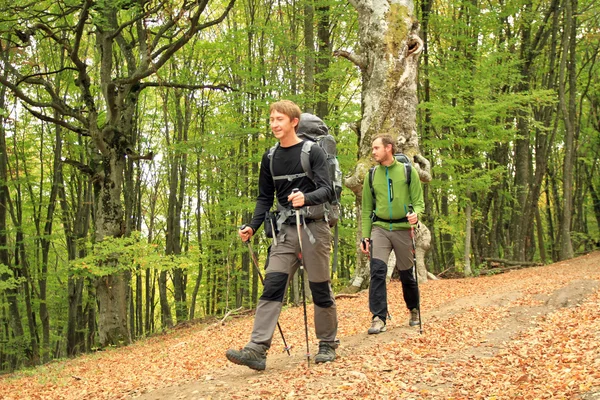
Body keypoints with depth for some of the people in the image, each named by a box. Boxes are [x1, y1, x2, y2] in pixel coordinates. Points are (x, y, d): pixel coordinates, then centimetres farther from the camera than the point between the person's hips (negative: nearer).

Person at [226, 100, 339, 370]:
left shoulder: (313, 153, -3)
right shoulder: (270, 158, 11)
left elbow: (327, 189, -12)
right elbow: (265, 198, 15)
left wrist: (306, 198, -33)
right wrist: (253, 226, 1)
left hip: (313, 228, -4)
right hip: (286, 231, 4)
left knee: (320, 289, 3)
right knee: (272, 286, -8)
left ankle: (327, 345, 19)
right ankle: (257, 349, -16)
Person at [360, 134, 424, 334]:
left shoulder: (408, 171, 1)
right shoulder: (372, 175, 7)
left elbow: (419, 202, 1)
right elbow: (366, 209, 10)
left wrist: (415, 214, -22)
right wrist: (365, 236, 5)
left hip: (402, 229, -1)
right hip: (379, 228, 1)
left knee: (406, 274, 10)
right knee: (377, 271, -15)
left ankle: (414, 310, 34)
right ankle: (378, 318, -13)